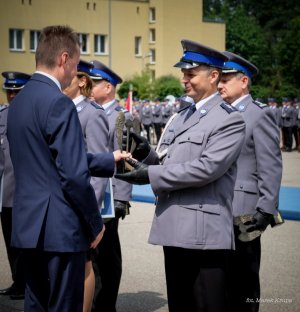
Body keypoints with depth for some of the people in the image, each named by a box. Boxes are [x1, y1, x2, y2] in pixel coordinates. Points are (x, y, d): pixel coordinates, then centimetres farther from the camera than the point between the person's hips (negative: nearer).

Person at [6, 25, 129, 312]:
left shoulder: (18, 101, 11)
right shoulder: (58, 103, -17)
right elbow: (74, 176, -19)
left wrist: (109, 160, 24)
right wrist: (96, 223, -6)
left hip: (28, 225, 9)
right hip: (59, 229, -9)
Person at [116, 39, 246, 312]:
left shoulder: (230, 119, -7)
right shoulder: (181, 117, 19)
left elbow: (207, 168, -18)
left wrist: (151, 175, -16)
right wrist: (151, 157, -1)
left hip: (205, 234, -8)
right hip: (174, 230, 8)